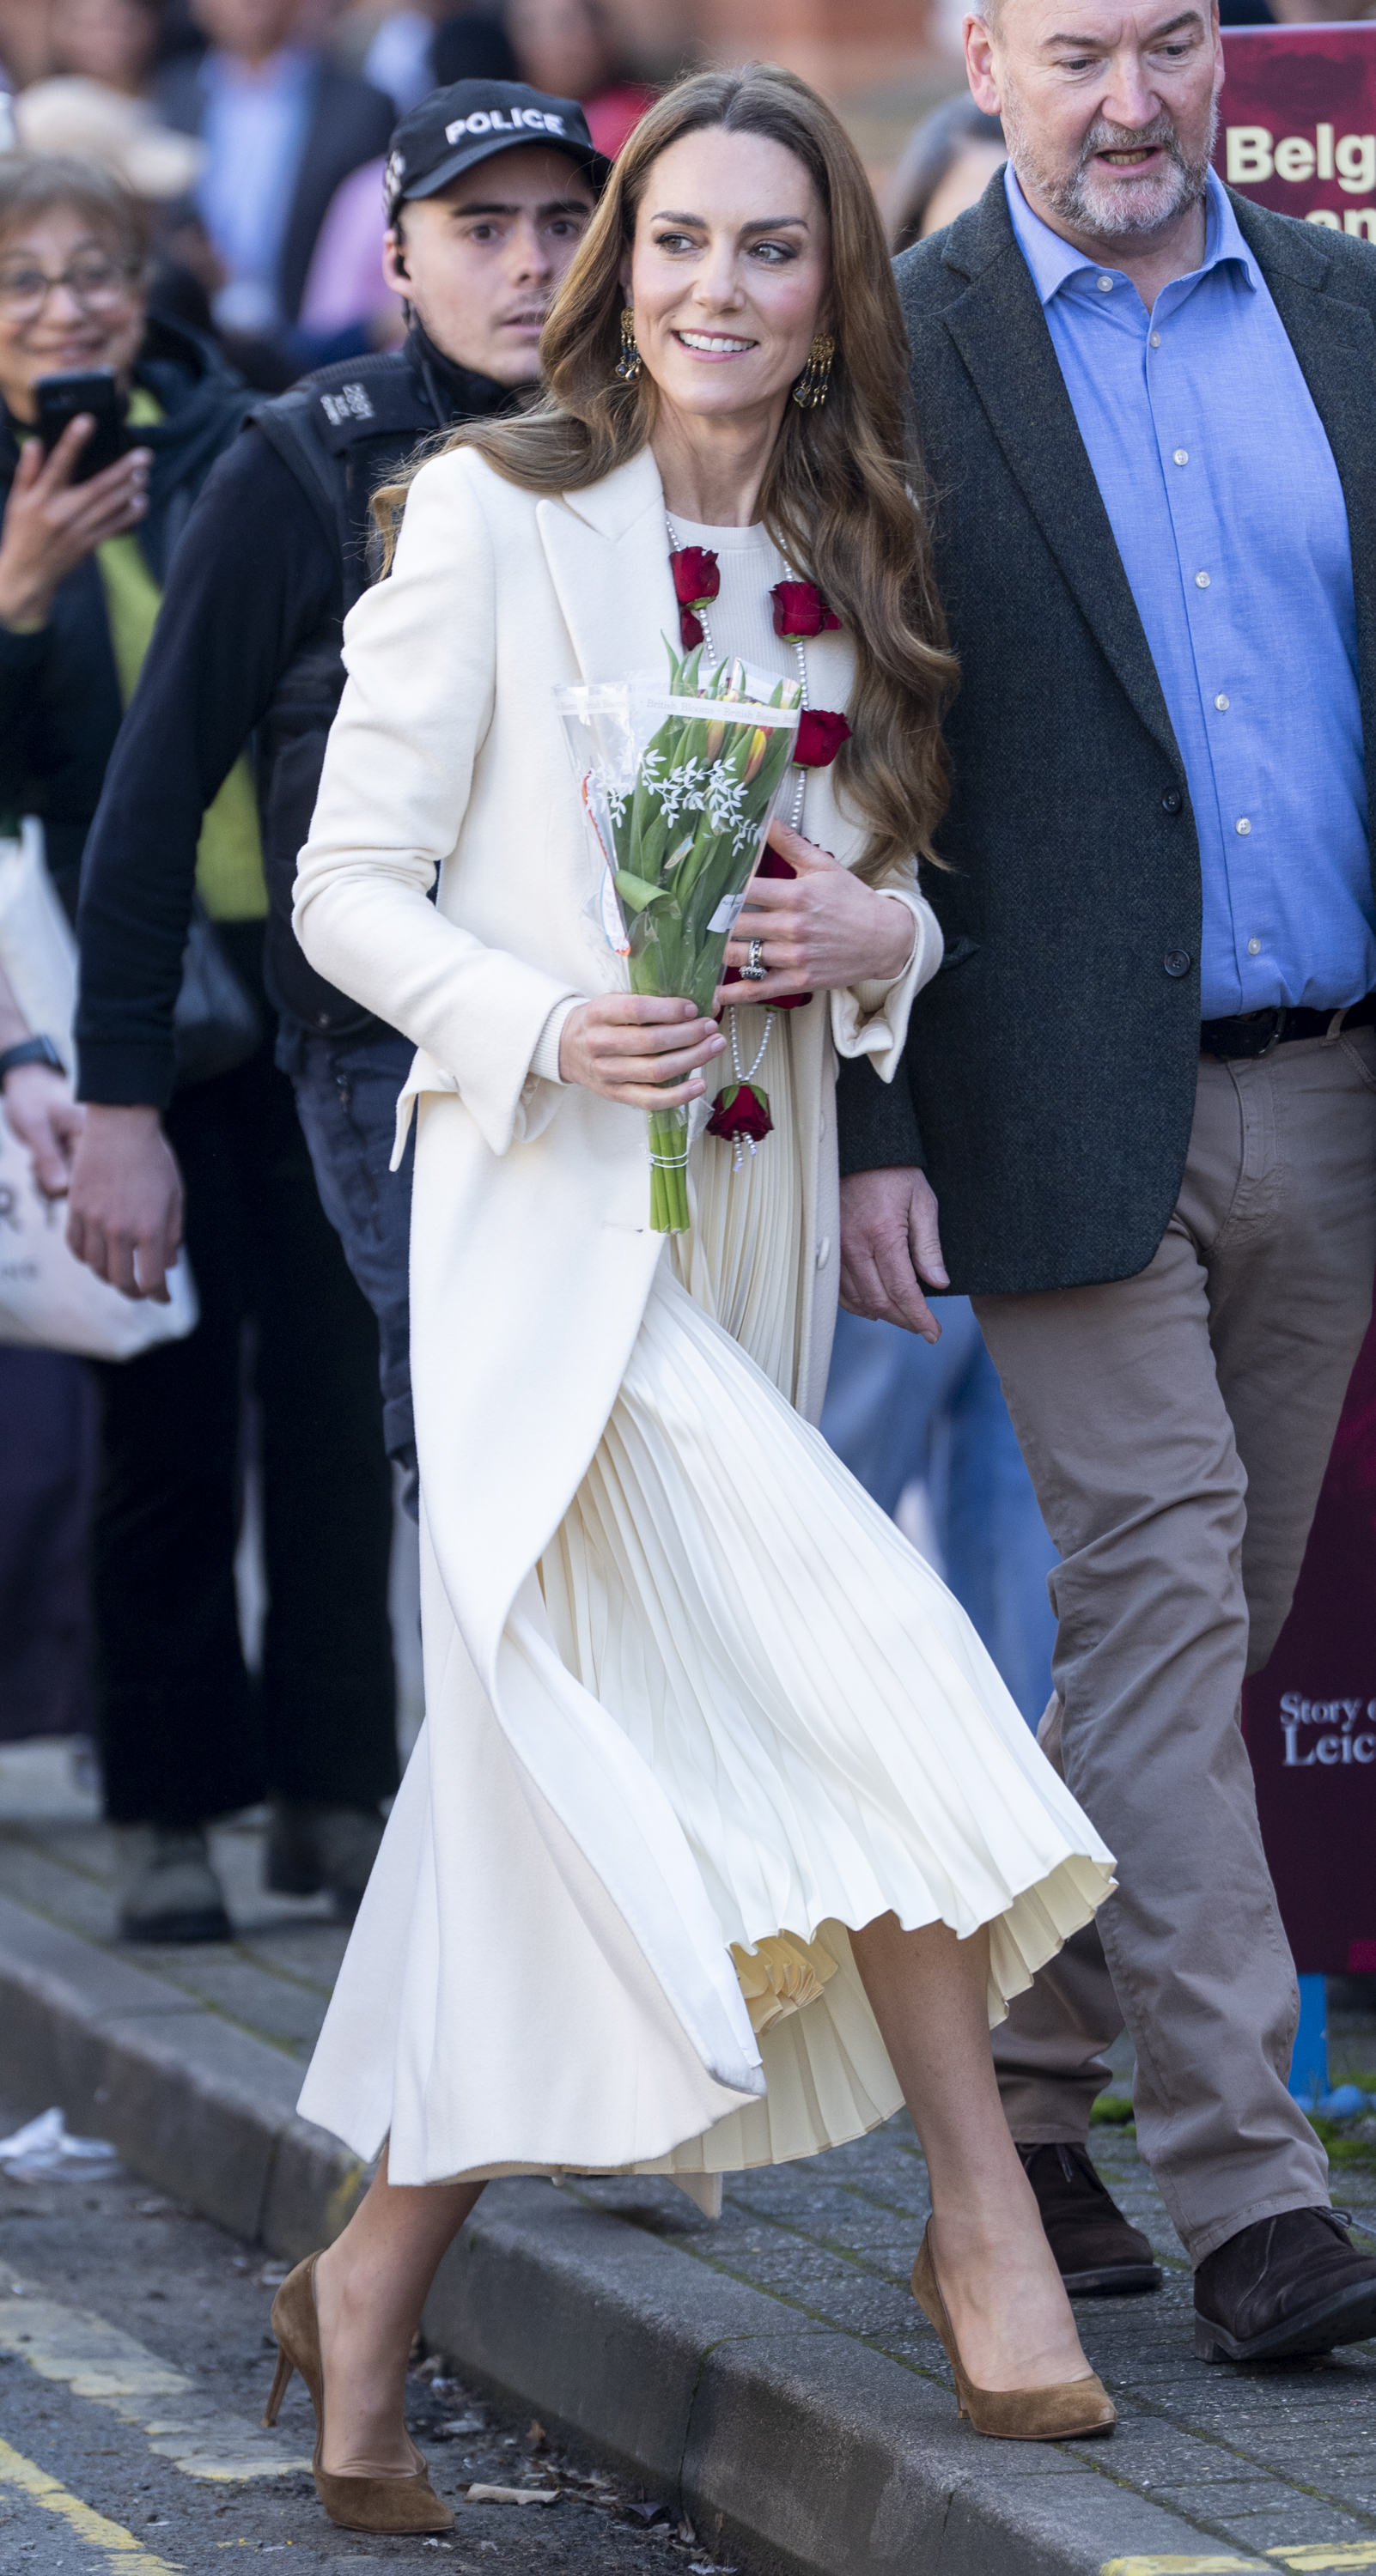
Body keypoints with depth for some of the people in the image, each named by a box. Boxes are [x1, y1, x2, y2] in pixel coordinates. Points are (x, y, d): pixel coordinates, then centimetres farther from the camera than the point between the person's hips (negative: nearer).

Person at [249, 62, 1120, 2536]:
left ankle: (370, 2291, 17)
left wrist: (876, 937, -4)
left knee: (559, 1809, 6)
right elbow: (347, 886, -4)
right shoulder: (494, 516, -4)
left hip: (755, 1216, 6)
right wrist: (541, 1018, -20)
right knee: (866, 1691, -20)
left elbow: (889, 888, 20)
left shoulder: (849, 567, 13)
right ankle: (984, 2218, -11)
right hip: (550, 1219, -6)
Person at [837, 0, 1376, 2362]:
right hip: (1073, 1106, -4)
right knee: (1160, 1591, -9)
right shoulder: (898, 360, -3)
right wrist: (865, 1130, -9)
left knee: (1186, 1624, 10)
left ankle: (1024, 2118, 22)